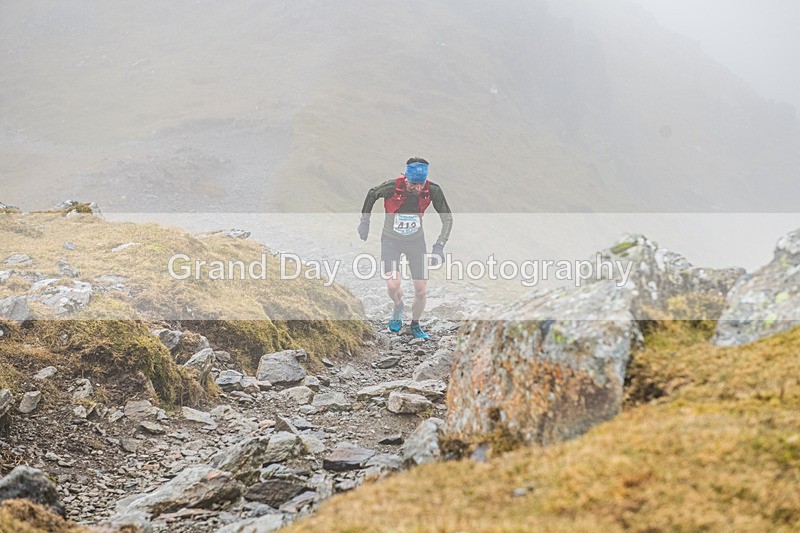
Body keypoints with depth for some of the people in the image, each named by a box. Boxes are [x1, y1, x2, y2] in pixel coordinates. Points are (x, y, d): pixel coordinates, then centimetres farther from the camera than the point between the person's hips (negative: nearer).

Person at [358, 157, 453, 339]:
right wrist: (364, 221, 4)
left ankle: (415, 325, 28)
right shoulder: (392, 187, -26)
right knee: (393, 285, -20)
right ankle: (398, 307, 15)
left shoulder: (433, 191, -21)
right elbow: (372, 194, -3)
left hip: (416, 241, 2)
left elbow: (448, 219, -9)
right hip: (391, 240, -2)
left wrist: (439, 246, -17)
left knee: (421, 291, 0)